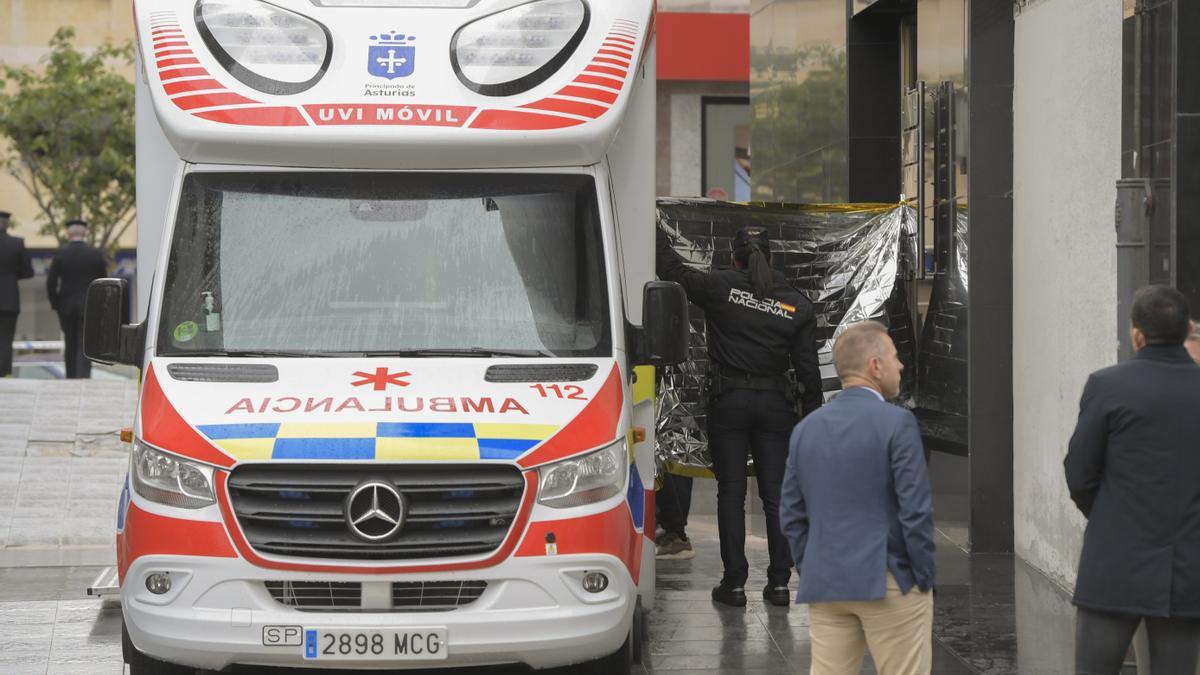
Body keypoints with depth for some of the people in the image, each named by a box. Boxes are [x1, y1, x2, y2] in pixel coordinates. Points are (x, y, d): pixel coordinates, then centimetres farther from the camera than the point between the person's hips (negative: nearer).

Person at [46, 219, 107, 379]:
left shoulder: (60, 253, -4)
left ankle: (71, 379, 20)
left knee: (70, 345, 15)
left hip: (66, 306, 1)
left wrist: (54, 304, 6)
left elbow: (51, 282, -5)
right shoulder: (96, 254, -3)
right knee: (85, 346, -3)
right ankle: (83, 378, -17)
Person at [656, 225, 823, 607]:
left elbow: (671, 268, 0)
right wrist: (813, 419, 9)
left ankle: (734, 583, 3)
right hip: (775, 404, 2)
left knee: (731, 493, 4)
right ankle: (779, 583, 7)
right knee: (776, 494, 7)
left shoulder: (720, 288, -8)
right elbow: (808, 368, 2)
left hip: (729, 403, -2)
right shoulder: (796, 305, 0)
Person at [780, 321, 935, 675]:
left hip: (825, 585, 6)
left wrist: (812, 574, 16)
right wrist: (924, 577, -4)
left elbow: (791, 515, 10)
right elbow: (915, 510, -13)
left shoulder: (806, 428, 8)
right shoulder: (896, 422, -10)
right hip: (889, 583, -6)